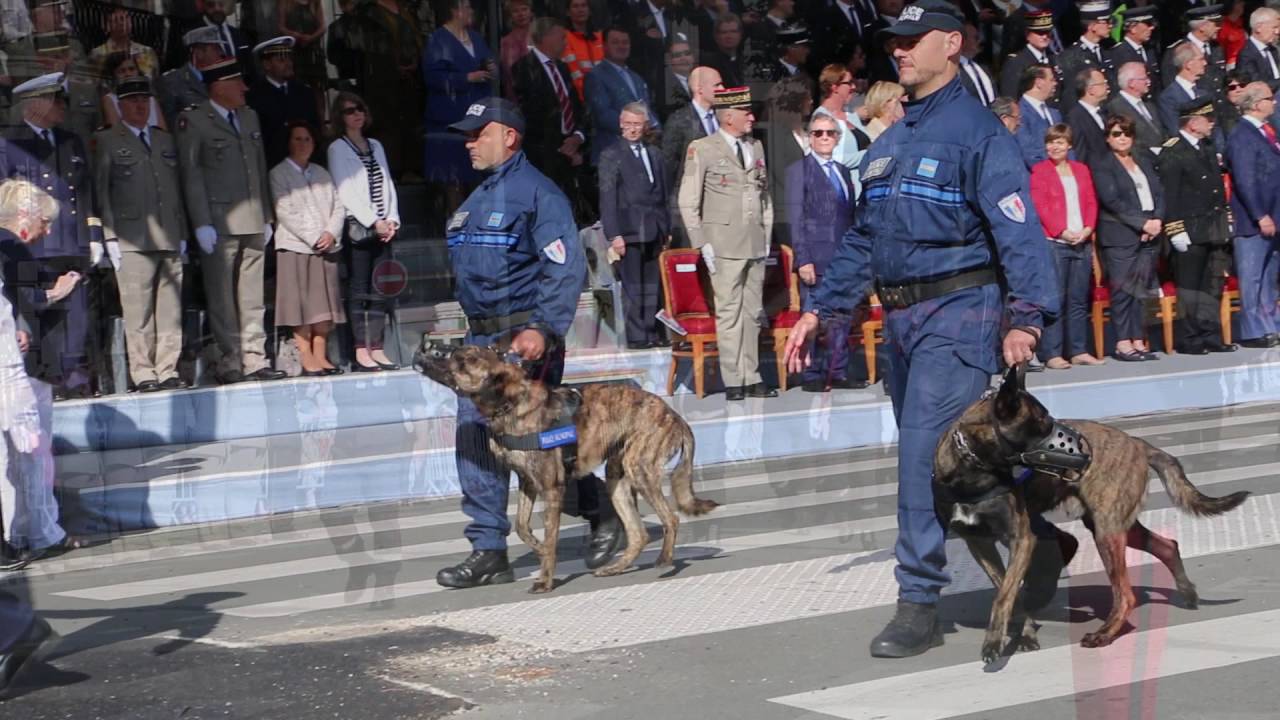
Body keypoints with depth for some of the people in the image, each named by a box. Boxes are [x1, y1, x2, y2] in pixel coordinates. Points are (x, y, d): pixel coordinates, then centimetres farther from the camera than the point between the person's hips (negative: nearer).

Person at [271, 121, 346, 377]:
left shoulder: (322, 174, 18)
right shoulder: (279, 174, 1)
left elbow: (338, 207, 12)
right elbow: (285, 212, -8)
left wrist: (331, 234, -6)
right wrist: (313, 239, -12)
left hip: (326, 248, 5)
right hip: (295, 247, -5)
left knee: (325, 305, 2)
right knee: (302, 306, -7)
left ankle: (321, 356, 5)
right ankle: (307, 359, -8)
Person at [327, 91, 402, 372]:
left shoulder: (375, 146, 17)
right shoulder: (338, 149, -1)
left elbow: (388, 184, 15)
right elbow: (345, 191, -9)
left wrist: (392, 220, 1)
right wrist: (374, 222, -12)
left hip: (382, 228, 6)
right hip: (357, 227, -6)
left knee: (380, 291, 3)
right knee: (359, 290, -7)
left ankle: (377, 351, 5)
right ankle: (361, 354, -9)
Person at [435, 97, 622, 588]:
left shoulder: (535, 191, -10)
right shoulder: (479, 198, 18)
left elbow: (567, 268, -17)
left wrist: (543, 329, -24)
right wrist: (474, 329, 17)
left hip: (524, 339, -9)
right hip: (480, 336, 9)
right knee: (475, 442, 3)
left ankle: (605, 514, 16)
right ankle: (488, 552, 6)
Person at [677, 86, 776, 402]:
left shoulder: (756, 147, 15)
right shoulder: (702, 150, -1)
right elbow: (687, 202, -2)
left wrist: (767, 234, 13)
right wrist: (702, 243, -7)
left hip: (755, 244, 5)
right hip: (724, 243, -5)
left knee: (753, 313, 6)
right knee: (729, 313, -5)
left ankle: (751, 378, 12)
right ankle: (733, 382, -1)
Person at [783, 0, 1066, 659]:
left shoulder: (977, 131, -8)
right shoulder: (890, 143, 17)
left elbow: (1018, 229, -17)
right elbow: (862, 239, 22)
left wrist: (1026, 316, -29)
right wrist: (817, 310, 16)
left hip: (958, 313, -8)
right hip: (901, 319, 8)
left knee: (925, 456, -13)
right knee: (938, 459, 13)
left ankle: (918, 605, -7)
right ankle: (1039, 543, 30)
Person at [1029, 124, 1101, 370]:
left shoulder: (1081, 170, 18)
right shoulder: (1039, 170, 3)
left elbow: (1091, 202, 13)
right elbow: (1040, 205, -6)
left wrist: (1088, 228, -5)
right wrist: (1062, 231, -14)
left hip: (1083, 242, 5)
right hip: (1054, 242, -5)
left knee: (1079, 300, 7)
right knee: (1055, 299, -6)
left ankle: (1078, 351, 11)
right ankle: (1052, 354, -6)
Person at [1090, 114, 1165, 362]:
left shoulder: (1145, 161, 19)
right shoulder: (1102, 166, 0)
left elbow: (1158, 193, 14)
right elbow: (1112, 202, -10)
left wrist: (1157, 221, -4)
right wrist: (1143, 223, -14)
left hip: (1149, 236, 5)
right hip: (1120, 236, -5)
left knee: (1141, 289, 3)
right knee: (1123, 290, -8)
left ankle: (1139, 341, 5)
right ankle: (1123, 344, -6)